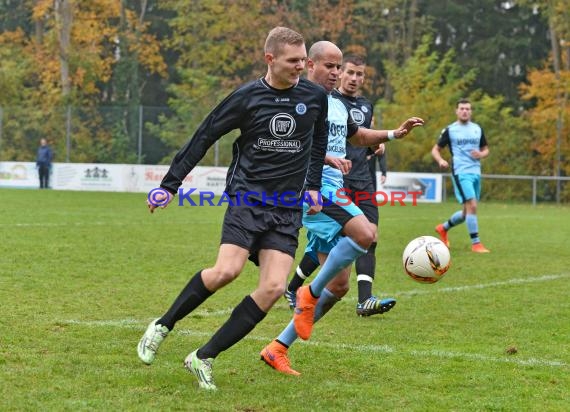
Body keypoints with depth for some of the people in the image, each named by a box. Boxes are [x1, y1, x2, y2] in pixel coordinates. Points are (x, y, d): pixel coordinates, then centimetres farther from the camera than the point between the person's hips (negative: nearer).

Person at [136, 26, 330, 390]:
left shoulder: (316, 97, 4)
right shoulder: (247, 98, -4)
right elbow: (203, 138, 2)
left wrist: (313, 186, 16)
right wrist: (170, 185, 0)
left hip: (289, 209, 3)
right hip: (248, 198, -3)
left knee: (274, 287, -13)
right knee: (227, 270, -23)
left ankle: (204, 358, -2)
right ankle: (163, 326, 2)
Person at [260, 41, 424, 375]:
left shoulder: (339, 105, 22)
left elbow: (358, 136, 39)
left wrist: (394, 134, 24)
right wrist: (325, 157, -27)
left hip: (334, 191, 9)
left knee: (339, 286, 5)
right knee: (365, 233, -33)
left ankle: (278, 348, 10)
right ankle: (311, 293, -14)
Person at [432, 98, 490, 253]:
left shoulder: (477, 129, 13)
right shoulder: (450, 130, 1)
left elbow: (485, 150, 20)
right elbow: (435, 150, 6)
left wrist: (481, 154, -4)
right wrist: (440, 160, -15)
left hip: (476, 172, 6)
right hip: (461, 172, -6)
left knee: (468, 211, 12)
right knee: (472, 206, -18)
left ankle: (443, 228, 35)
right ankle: (476, 243, -13)